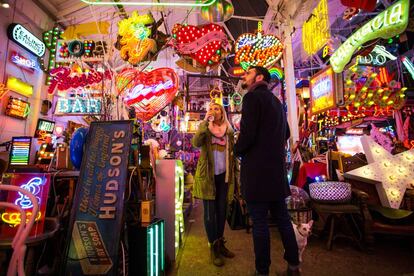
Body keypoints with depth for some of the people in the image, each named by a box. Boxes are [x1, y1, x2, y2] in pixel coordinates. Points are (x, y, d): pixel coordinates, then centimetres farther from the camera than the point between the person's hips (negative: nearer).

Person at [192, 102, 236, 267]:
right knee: (210, 212, 1)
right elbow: (196, 143, -21)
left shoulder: (228, 131, 9)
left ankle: (220, 243, 29)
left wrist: (233, 177, 8)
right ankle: (213, 247, 16)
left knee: (222, 211, 12)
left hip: (224, 176, 4)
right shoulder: (205, 129, 1)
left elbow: (232, 155, 11)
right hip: (208, 176, -3)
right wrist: (206, 121, -22)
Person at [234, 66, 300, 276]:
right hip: (277, 167, 9)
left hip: (257, 168, -8)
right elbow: (286, 133, 24)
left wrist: (237, 150, -2)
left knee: (259, 222, 2)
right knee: (282, 217, 17)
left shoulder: (252, 97, -9)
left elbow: (247, 133, -20)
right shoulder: (276, 101, 18)